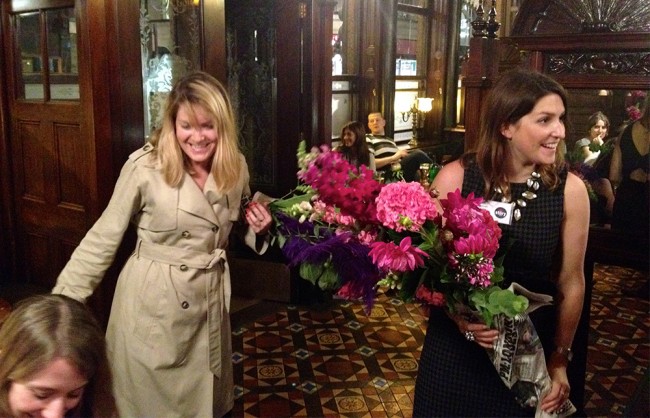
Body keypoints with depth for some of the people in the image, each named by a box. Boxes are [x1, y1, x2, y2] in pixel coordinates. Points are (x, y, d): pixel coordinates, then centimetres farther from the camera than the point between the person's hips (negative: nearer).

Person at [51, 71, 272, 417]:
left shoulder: (236, 167, -3)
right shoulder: (144, 166, -17)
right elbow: (104, 236, -9)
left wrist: (257, 229, -7)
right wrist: (62, 302, -9)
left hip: (210, 298, 4)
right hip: (151, 303, -4)